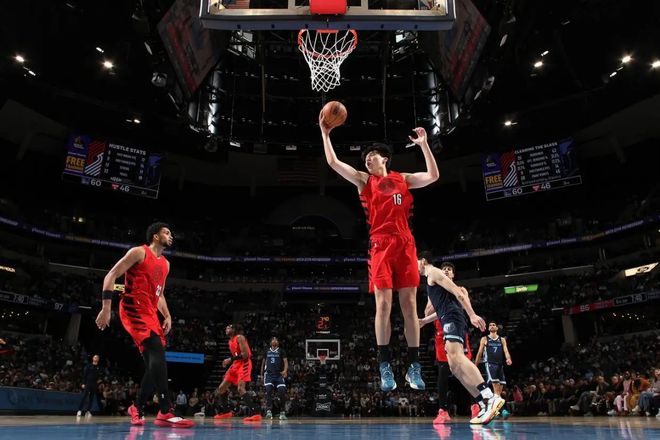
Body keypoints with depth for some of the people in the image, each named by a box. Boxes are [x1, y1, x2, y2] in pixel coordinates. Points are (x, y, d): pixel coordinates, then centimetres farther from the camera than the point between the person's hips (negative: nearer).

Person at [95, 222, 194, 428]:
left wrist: (167, 316, 12)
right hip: (133, 310, -9)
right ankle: (165, 412, -24)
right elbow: (111, 276, -8)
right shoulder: (139, 252, -4)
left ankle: (137, 408, 24)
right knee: (158, 353, -23)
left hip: (151, 314, 9)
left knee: (155, 362, 7)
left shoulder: (165, 264, 19)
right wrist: (106, 307, -17)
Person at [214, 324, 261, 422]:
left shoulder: (240, 337, -12)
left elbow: (245, 354, -21)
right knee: (221, 388, 11)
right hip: (235, 365, 10)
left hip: (244, 364, -10)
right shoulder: (230, 341, 15)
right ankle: (226, 412, 26)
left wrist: (231, 359, -19)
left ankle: (254, 414, -28)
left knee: (240, 388, -26)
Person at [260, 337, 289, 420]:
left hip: (279, 375, -1)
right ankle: (269, 411, -18)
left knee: (282, 392, -12)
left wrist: (285, 370, -23)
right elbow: (263, 362, 24)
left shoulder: (281, 351, 7)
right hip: (269, 374, 1)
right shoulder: (267, 352, 15)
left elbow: (285, 361, -4)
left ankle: (282, 412, 1)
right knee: (268, 391, -18)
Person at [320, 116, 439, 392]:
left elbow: (433, 176, 7)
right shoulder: (364, 180, 13)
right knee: (383, 304, -8)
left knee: (409, 304, 0)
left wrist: (424, 144, 6)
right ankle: (385, 366, 0)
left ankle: (414, 366, 6)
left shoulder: (404, 179, 17)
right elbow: (333, 163, 7)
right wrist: (325, 133, 6)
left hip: (405, 244, 1)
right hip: (380, 245, -1)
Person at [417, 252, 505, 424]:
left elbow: (457, 291, -11)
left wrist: (472, 315, -21)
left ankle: (490, 398, -40)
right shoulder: (432, 278, 31)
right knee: (455, 366, 3)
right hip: (450, 319, 10)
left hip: (452, 317, -10)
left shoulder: (433, 272, 2)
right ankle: (485, 406, -2)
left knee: (455, 356, -29)